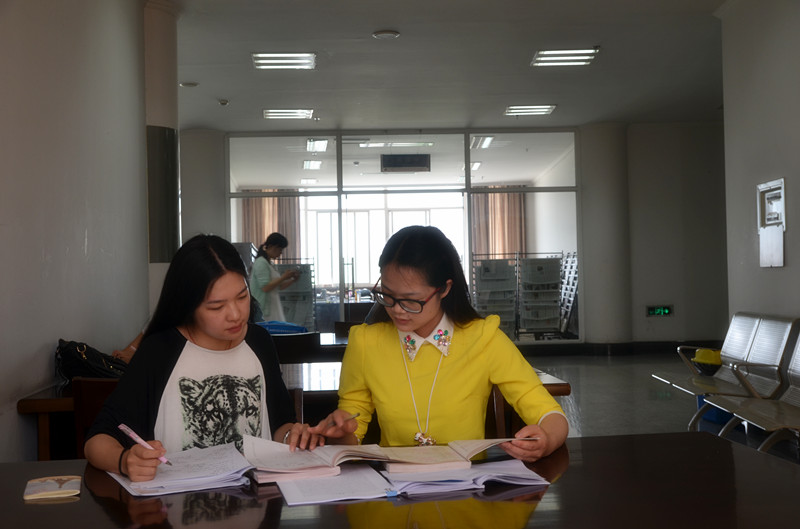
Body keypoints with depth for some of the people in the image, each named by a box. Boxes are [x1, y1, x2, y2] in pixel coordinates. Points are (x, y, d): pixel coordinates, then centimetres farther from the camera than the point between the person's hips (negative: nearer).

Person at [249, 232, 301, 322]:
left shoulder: (270, 264, 16)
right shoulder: (261, 263, -11)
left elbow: (279, 286, 20)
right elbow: (265, 287, -20)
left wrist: (292, 280, 4)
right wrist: (283, 277, -16)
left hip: (274, 306, 9)